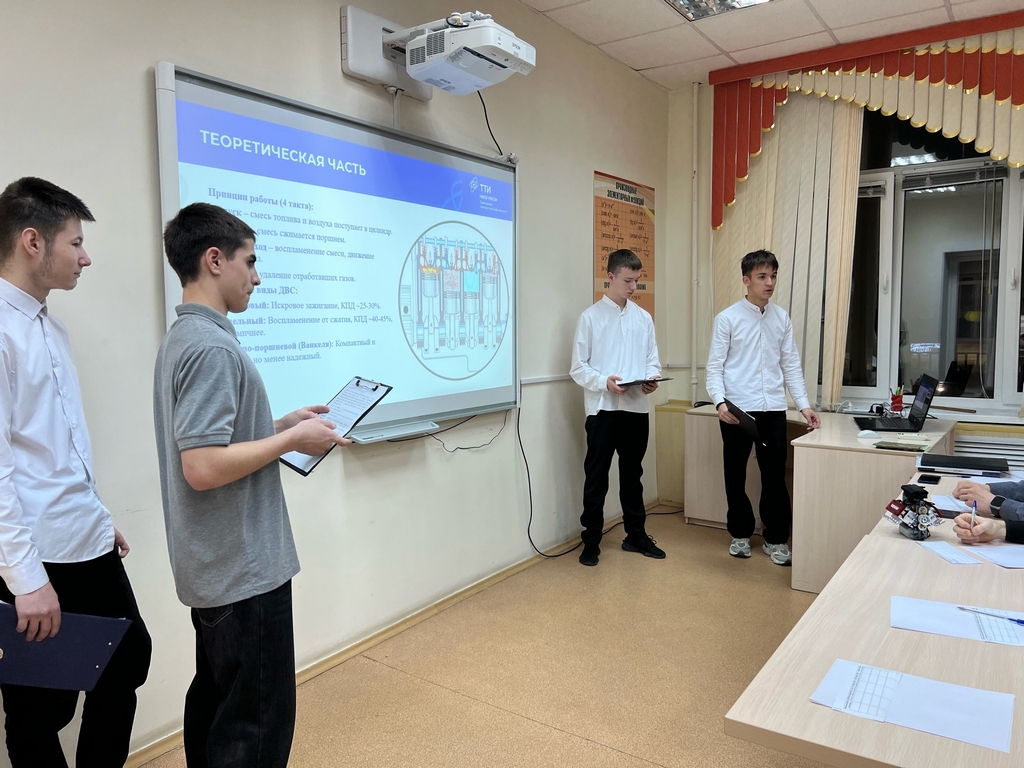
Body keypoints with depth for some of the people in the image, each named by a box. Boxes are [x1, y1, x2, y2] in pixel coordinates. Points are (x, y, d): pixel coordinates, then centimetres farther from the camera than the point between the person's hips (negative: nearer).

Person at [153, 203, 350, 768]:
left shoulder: (183, 337, 11)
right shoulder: (211, 345, -21)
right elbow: (202, 467, -27)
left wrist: (281, 425, 11)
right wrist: (291, 440, -16)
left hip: (214, 565, 10)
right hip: (244, 568, -10)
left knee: (216, 696, 21)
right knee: (259, 719, 2)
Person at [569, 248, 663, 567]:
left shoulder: (643, 317, 10)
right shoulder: (591, 316, -2)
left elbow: (652, 359, 11)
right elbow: (578, 367, -5)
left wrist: (651, 378, -10)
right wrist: (604, 382, -21)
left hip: (636, 408, 4)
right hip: (603, 408, -4)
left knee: (632, 474, 16)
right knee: (596, 477, 3)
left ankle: (636, 535, 29)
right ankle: (591, 541, 15)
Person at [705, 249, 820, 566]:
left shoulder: (782, 318, 8)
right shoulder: (727, 318, -4)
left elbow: (791, 365, 10)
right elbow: (714, 366, -6)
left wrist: (804, 405, 2)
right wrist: (720, 402, -20)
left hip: (773, 409, 3)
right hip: (737, 409, -3)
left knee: (775, 475, 8)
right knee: (736, 475, 10)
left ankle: (775, 538, 23)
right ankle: (740, 534, 27)